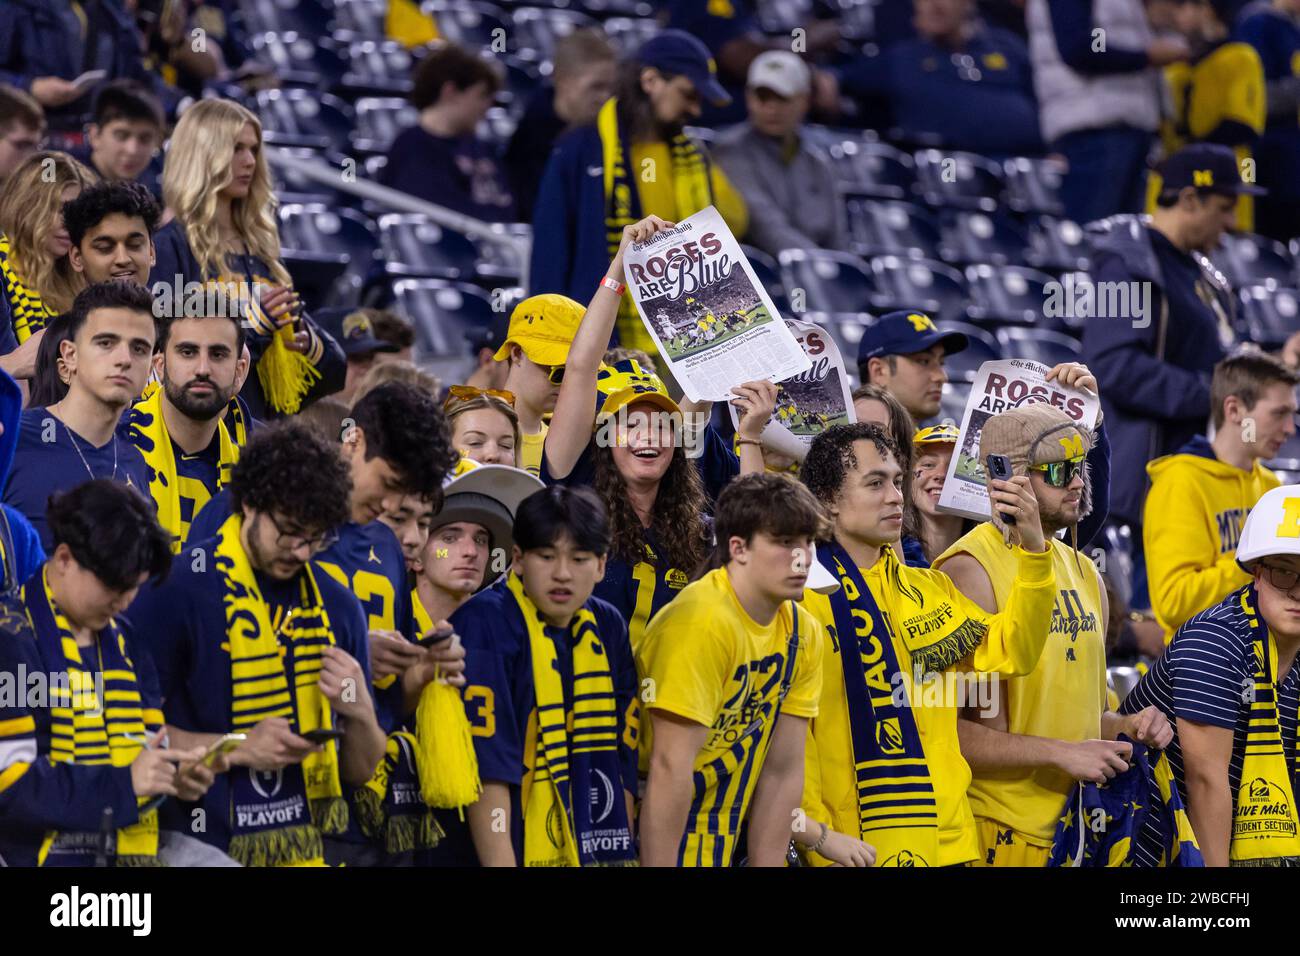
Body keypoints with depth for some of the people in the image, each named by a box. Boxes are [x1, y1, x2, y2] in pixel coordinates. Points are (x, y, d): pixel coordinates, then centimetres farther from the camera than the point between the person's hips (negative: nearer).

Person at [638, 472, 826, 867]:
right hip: (658, 844, -7)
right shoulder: (703, 623, -20)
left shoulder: (804, 634, 2)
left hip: (723, 848, 7)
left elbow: (783, 771, 2)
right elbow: (670, 770, -23)